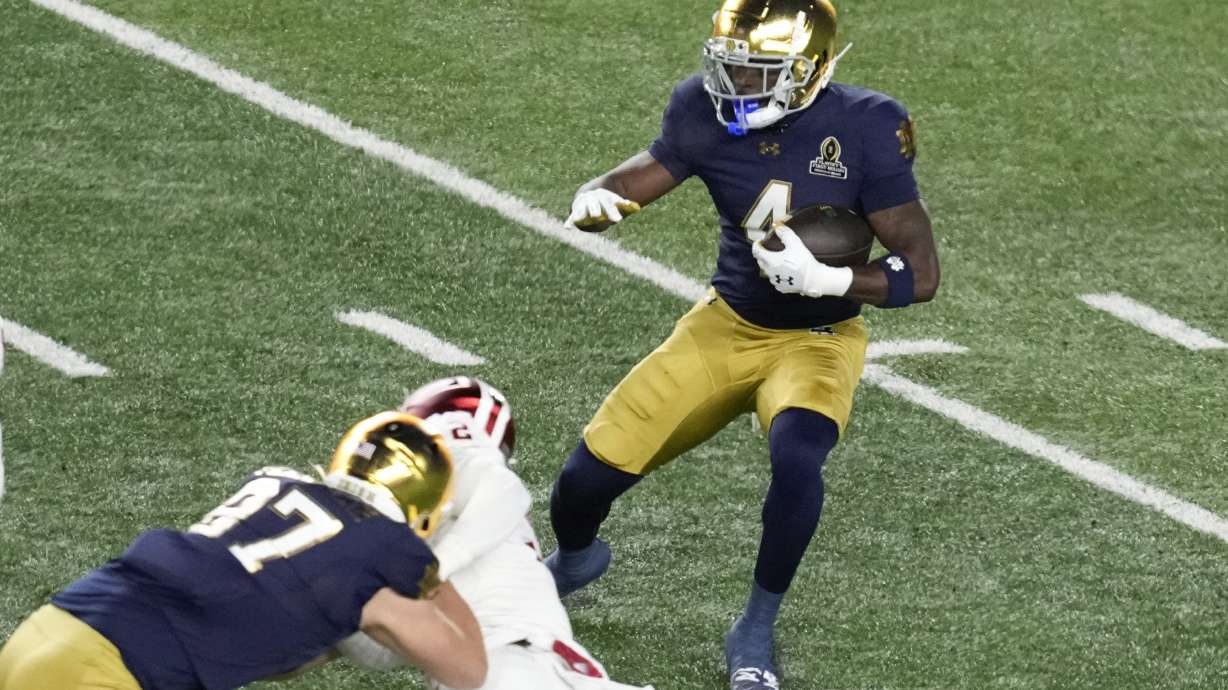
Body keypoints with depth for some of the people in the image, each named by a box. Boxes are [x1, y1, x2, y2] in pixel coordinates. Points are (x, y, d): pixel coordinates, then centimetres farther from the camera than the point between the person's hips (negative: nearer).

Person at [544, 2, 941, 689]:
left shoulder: (863, 130, -22)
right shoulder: (708, 115, -13)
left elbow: (920, 275, -19)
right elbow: (633, 183, 0)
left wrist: (824, 278, -34)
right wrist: (593, 201, -25)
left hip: (815, 340, -3)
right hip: (726, 324, 3)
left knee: (797, 457, -35)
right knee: (589, 475, -1)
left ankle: (757, 631, -11)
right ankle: (575, 558, 38)